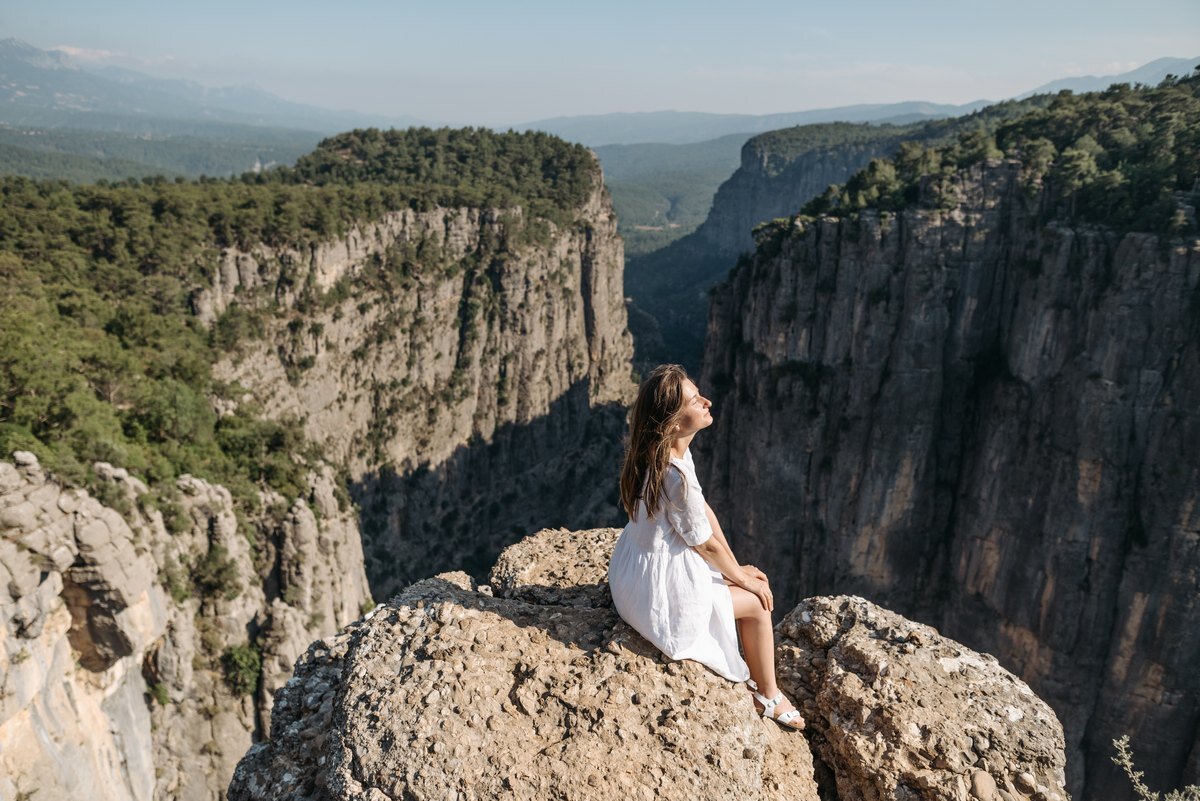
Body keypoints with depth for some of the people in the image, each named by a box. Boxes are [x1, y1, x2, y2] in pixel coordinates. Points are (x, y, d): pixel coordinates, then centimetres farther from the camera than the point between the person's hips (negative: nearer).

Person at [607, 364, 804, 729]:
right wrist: (742, 579, -1)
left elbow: (705, 511, 4)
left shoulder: (673, 450, -4)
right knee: (756, 603, 7)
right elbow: (707, 544, -19)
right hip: (661, 592, -9)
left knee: (757, 579, 18)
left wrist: (737, 569, 6)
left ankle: (752, 672, 35)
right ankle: (769, 698, 28)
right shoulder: (675, 478, -33)